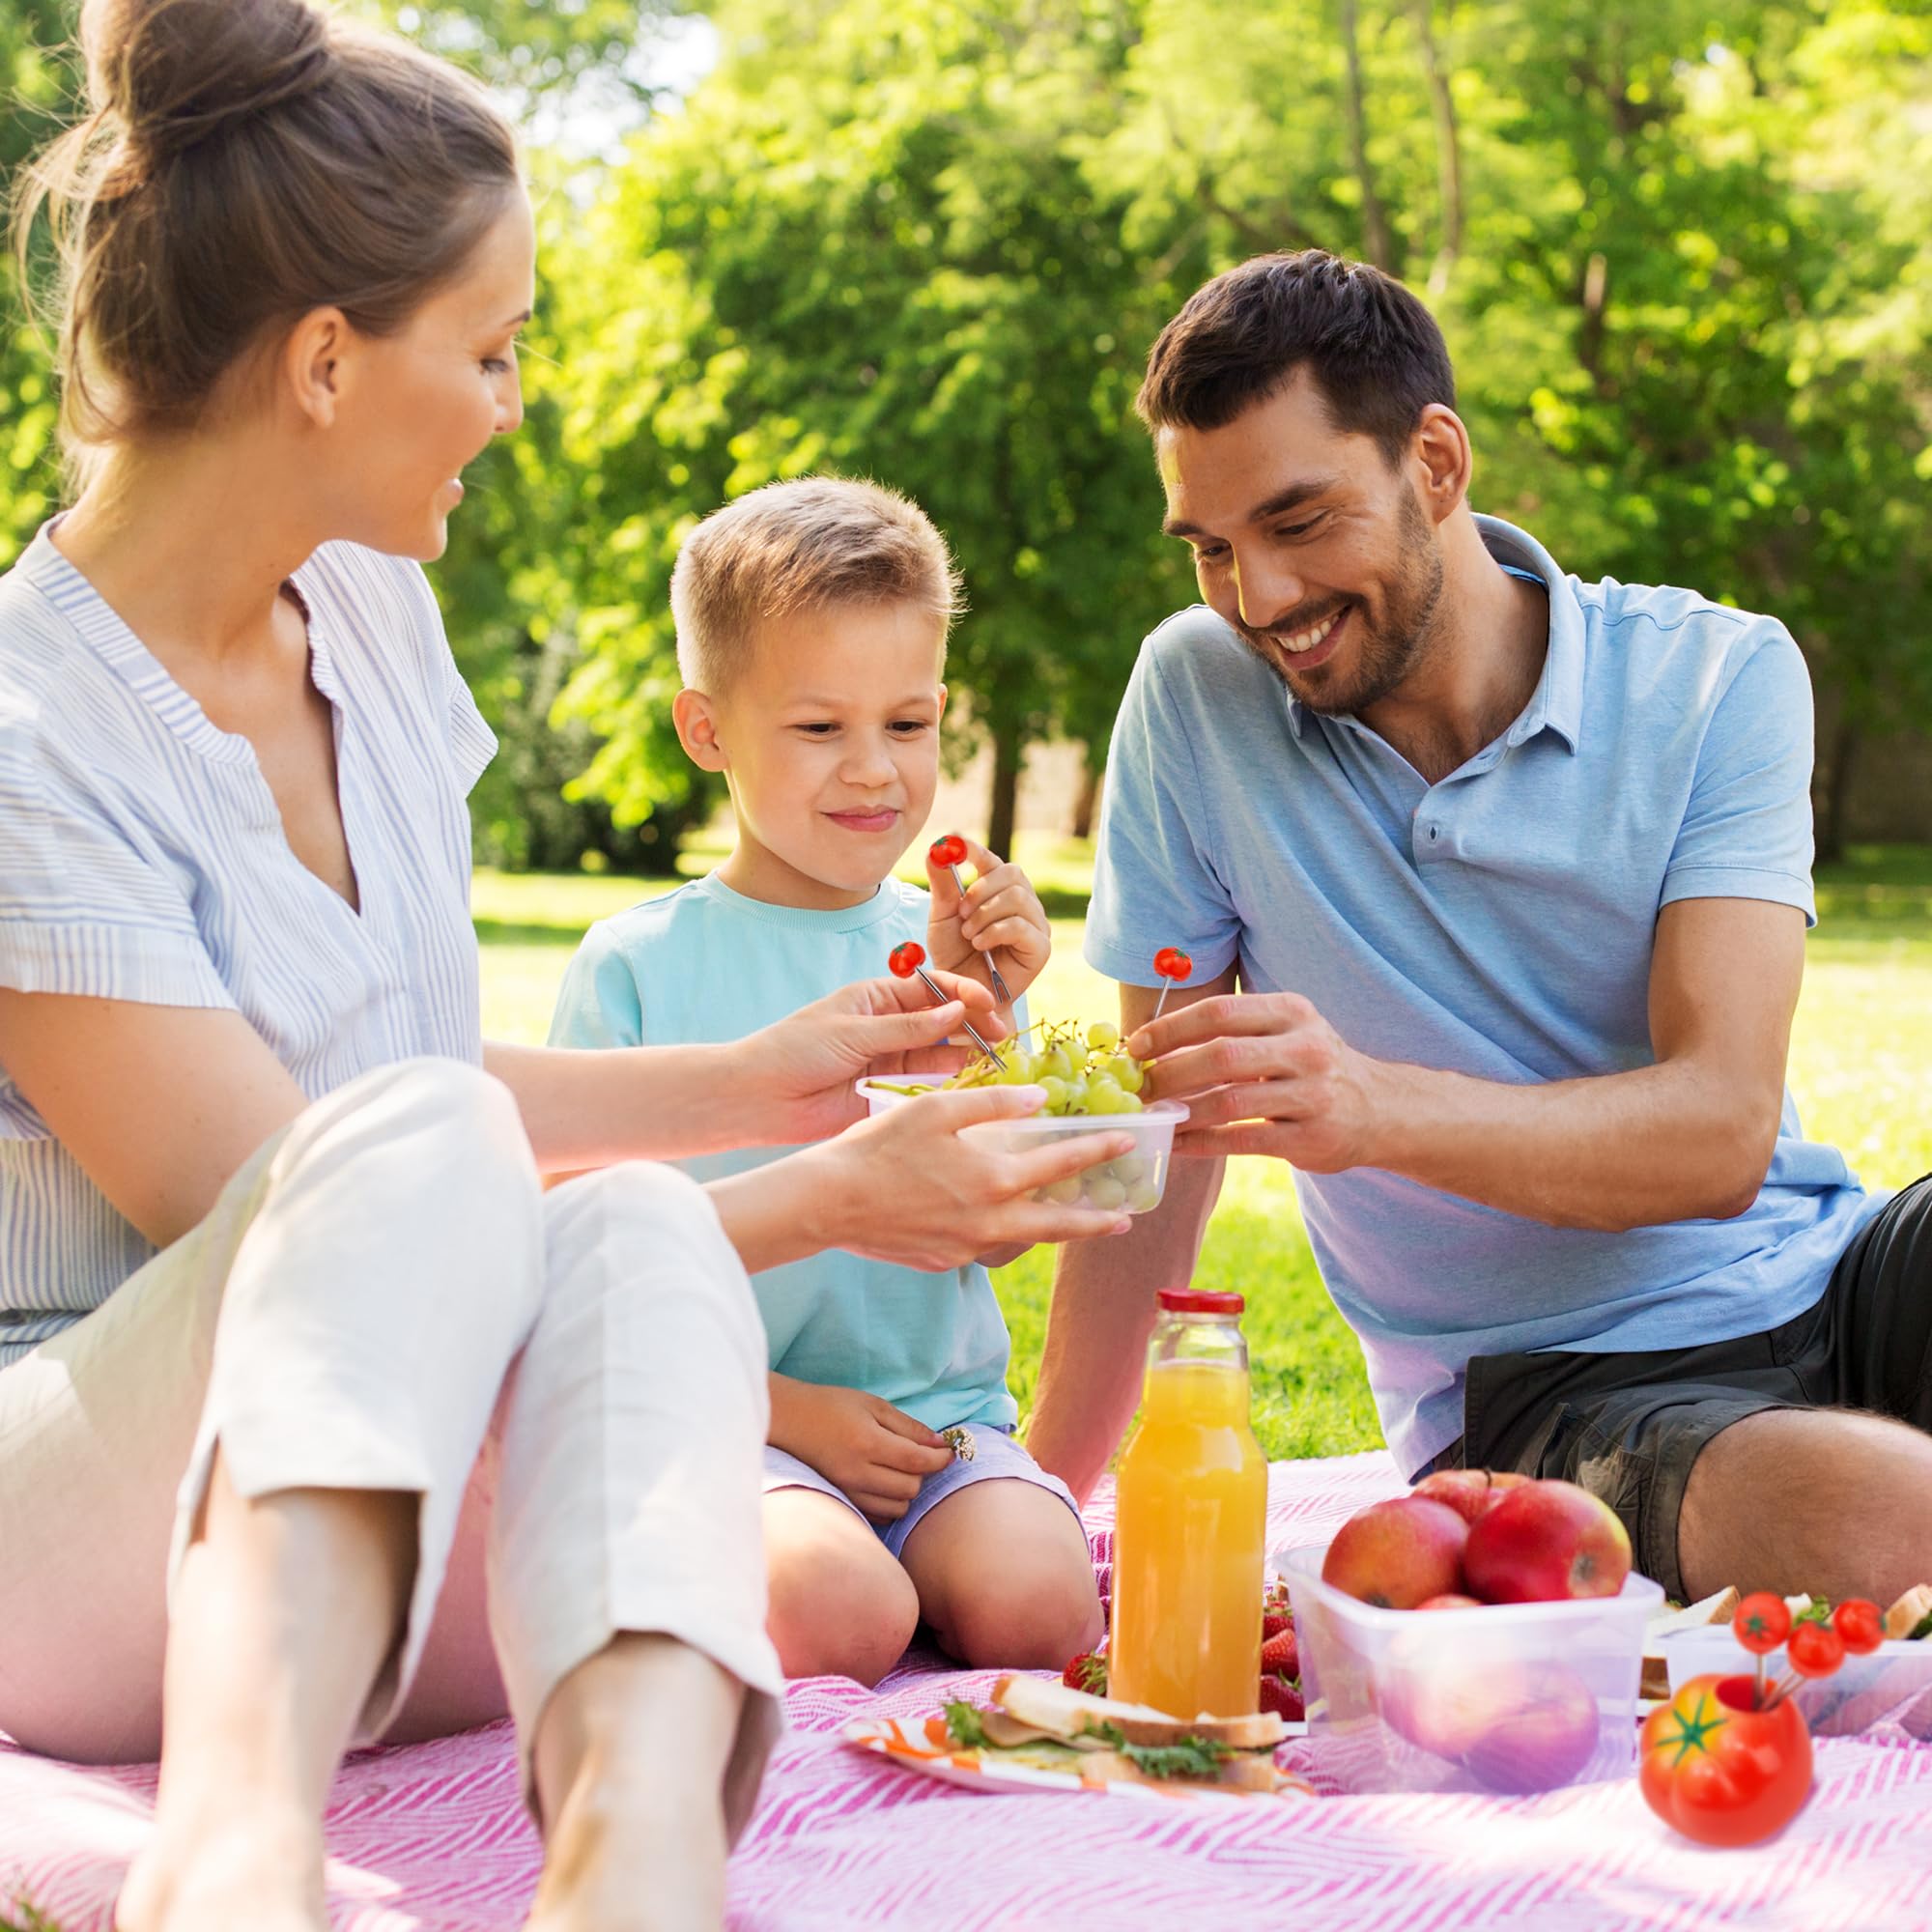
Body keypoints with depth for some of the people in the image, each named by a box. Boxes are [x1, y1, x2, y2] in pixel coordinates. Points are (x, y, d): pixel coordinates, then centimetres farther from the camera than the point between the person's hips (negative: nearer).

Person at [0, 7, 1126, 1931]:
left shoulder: (369, 616, 9)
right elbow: (285, 1218, -17)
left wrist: (751, 1082, 23)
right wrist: (820, 1200, -11)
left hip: (411, 1527, 6)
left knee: (630, 1222, -27)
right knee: (424, 1145, -33)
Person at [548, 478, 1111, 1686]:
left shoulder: (954, 943, 9)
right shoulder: (638, 965, -1)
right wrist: (784, 1407, -11)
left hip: (941, 1414, 3)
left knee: (1035, 1606, -27)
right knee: (836, 1612, -31)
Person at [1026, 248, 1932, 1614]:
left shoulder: (1719, 680, -4)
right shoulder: (1195, 695, -2)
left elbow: (1719, 1130, -17)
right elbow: (1166, 1137, 4)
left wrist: (1370, 1107, -34)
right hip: (1534, 1387, -2)